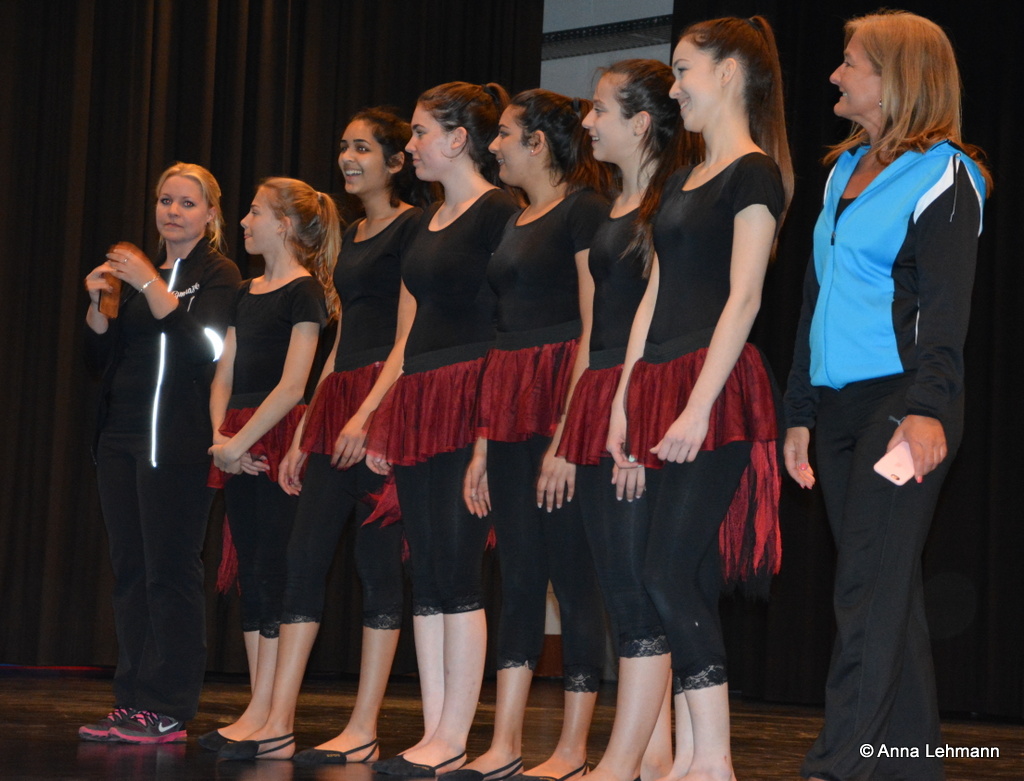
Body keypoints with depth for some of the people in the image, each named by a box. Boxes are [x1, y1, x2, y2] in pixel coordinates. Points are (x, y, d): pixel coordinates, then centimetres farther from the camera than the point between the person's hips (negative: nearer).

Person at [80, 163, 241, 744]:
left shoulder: (218, 276, 0)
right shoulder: (138, 269, 19)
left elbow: (203, 346, -17)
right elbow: (102, 359, 17)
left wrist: (151, 286, -19)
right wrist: (99, 304, 0)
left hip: (180, 447, -7)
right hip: (122, 441, 7)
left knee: (172, 571, -7)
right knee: (130, 571, 7)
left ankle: (168, 711, -4)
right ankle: (133, 703, 11)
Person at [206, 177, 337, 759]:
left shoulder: (304, 291, -6)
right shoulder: (247, 293, 19)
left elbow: (291, 385, -14)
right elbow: (224, 376, 15)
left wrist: (240, 442, -15)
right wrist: (219, 437, -1)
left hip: (279, 440, -8)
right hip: (240, 447, 8)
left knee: (275, 572, -9)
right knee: (251, 575, 6)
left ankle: (265, 718, -9)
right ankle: (267, 719, 9)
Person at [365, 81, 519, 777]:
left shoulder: (498, 212, -7)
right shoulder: (430, 220, 19)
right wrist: (381, 416, 17)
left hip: (469, 396, -9)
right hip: (419, 398, 9)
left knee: (456, 570, -8)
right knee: (426, 575, 6)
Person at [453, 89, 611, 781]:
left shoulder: (582, 209, -7)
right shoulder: (516, 223, 19)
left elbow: (595, 328, -14)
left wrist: (570, 436, -20)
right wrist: (483, 444, 13)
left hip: (563, 402, -8)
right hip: (512, 409, 8)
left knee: (573, 571, -4)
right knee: (519, 573, 7)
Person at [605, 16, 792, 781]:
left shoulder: (753, 173, -5)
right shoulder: (683, 182, 20)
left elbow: (743, 297, -13)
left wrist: (699, 406, -20)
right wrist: (625, 398, 13)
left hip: (715, 390, -8)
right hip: (663, 388, 8)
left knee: (671, 575, -13)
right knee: (690, 583, 5)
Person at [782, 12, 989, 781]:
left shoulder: (942, 176, -5)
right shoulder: (845, 170, 19)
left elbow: (946, 307, -14)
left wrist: (929, 407, -27)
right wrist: (801, 413, 19)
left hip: (899, 404, -8)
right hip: (839, 406, 8)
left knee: (869, 589, -10)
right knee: (889, 589, 10)